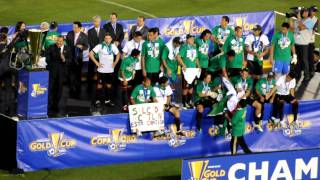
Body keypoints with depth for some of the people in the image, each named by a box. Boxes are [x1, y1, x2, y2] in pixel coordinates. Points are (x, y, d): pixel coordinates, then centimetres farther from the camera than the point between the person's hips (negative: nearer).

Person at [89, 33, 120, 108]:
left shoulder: (113, 46, 3)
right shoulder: (100, 46, -9)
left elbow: (118, 54, 19)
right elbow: (90, 54, -10)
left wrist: (115, 63, 6)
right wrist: (96, 63, -11)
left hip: (110, 70, 4)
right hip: (102, 70, -4)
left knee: (109, 85, 10)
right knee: (100, 85, 2)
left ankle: (107, 100, 20)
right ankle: (98, 101, 8)